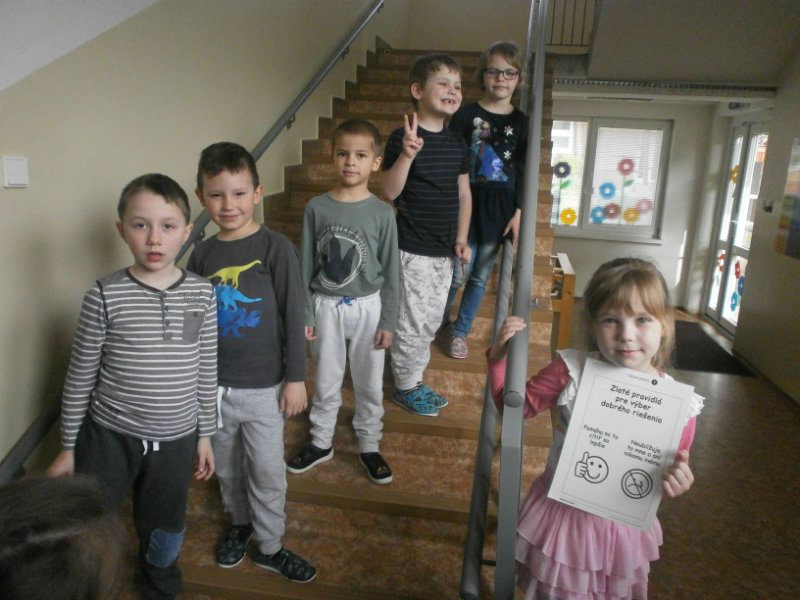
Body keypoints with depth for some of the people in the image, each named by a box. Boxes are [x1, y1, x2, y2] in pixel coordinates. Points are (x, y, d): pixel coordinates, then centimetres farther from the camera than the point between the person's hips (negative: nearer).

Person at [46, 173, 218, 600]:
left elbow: (206, 371, 2)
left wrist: (205, 435, 7)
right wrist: (68, 447, 2)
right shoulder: (106, 295, -12)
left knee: (165, 531, 20)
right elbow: (80, 375, -4)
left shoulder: (202, 293, -6)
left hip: (176, 439, 2)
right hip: (110, 436, -1)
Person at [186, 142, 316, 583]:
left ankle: (269, 546, 30)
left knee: (266, 470, 9)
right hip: (213, 385, 4)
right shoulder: (201, 255, 0)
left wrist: (295, 377, -9)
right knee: (227, 466, 21)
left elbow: (293, 316, -10)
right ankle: (239, 522, 46)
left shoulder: (275, 248, -12)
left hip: (264, 385, -4)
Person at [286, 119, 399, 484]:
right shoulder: (317, 208, -5)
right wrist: (304, 314, -1)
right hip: (326, 305, 1)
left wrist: (388, 321, -4)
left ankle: (369, 446, 32)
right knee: (326, 381, 15)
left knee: (369, 383, 12)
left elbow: (390, 272, -3)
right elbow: (306, 266, 0)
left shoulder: (382, 213, -7)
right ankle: (321, 442, 35)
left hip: (367, 306, -1)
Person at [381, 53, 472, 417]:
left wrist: (461, 239, 6)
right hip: (413, 249, -7)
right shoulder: (403, 138, -12)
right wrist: (406, 155, -32)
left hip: (444, 250, 7)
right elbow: (389, 192, -18)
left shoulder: (456, 143, 8)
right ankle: (405, 386, 22)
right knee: (412, 322, 2)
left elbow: (463, 194, 12)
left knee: (431, 321, 17)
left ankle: (415, 379, 34)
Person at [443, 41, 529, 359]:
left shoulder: (521, 122, 5)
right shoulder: (466, 115, -2)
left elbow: (523, 171, 5)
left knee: (481, 276, 10)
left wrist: (518, 212, -1)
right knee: (459, 274, -2)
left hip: (499, 210, 3)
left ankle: (460, 331, 27)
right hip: (467, 205, -2)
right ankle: (440, 317, 27)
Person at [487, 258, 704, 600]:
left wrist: (678, 482, -22)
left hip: (622, 529, 0)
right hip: (558, 517, 0)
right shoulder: (571, 371, -18)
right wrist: (500, 357, -18)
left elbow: (677, 467, 0)